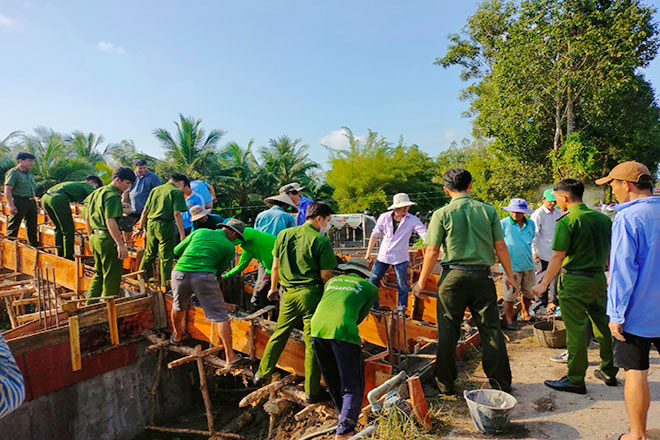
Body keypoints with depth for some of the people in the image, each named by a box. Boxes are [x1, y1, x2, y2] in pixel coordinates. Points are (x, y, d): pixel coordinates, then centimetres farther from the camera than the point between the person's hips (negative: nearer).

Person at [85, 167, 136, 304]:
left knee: (99, 274, 20)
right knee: (112, 277, 1)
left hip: (95, 238, 10)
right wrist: (120, 244, -24)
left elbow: (87, 218, 21)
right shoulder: (112, 195, -15)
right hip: (108, 239, -10)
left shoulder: (96, 193, 15)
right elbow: (110, 222, -23)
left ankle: (90, 305, 26)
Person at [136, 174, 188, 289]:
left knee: (149, 254, 18)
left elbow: (145, 211, 15)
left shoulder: (155, 189, 15)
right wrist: (182, 233, -10)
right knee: (166, 257, 2)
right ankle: (165, 284, 7)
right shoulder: (177, 191, -4)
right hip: (165, 225, -6)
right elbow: (177, 214, -12)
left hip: (151, 224, 6)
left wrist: (140, 228, 23)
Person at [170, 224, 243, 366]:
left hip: (180, 272, 4)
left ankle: (177, 336, 54)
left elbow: (177, 251, 25)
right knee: (220, 316, 5)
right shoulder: (229, 247, 13)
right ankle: (230, 356, 5)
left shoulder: (200, 231, 21)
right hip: (204, 276, -4)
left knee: (178, 307, 31)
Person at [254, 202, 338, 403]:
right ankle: (312, 392, 13)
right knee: (312, 342, 3)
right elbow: (326, 275, -10)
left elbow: (275, 267, 13)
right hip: (311, 293, -5)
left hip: (288, 293, 5)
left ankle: (262, 374, 35)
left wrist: (273, 288, 26)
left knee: (279, 334, 21)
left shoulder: (284, 234, 6)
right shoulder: (321, 241, -9)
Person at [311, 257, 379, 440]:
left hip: (317, 328, 4)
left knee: (332, 381, 22)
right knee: (352, 386, 5)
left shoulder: (332, 281, 27)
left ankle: (345, 416, 34)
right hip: (342, 332, -4)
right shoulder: (370, 288, 19)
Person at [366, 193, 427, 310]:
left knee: (402, 285, 5)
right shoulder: (384, 217, -5)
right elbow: (375, 234, 6)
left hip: (400, 257, -2)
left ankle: (401, 309, 22)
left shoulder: (413, 220, -11)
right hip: (383, 255, 2)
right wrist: (368, 252, 10)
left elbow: (425, 235, -20)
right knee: (373, 281, 8)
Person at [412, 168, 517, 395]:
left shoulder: (442, 214, -4)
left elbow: (432, 251, -5)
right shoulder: (488, 210, 3)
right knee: (491, 329, 11)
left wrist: (421, 282, 4)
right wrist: (510, 275, 15)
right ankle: (501, 382, 19)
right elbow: (500, 246, 4)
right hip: (482, 276, 2)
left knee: (448, 332, 8)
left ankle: (446, 384, 18)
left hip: (453, 276, -2)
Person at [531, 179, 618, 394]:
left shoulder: (567, 221, -14)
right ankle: (609, 372, 31)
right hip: (598, 279, 7)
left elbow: (558, 257, -15)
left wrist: (544, 284, -8)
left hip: (575, 281, -7)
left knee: (576, 330, 0)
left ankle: (575, 380, 8)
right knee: (604, 326, 18)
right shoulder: (603, 219, 7)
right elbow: (611, 253, 13)